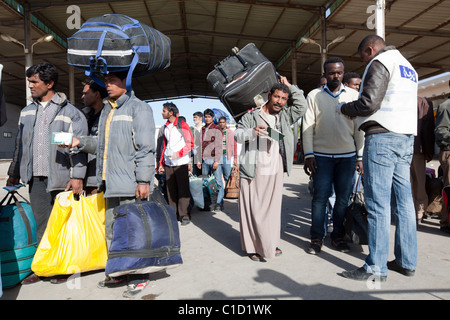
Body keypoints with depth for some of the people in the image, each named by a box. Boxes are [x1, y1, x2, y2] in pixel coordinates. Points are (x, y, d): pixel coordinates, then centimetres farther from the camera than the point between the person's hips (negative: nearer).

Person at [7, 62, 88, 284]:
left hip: (61, 177, -4)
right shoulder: (27, 112, 17)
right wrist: (14, 173, 20)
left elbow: (78, 146, -6)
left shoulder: (69, 112, -1)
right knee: (41, 222, 5)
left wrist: (78, 176, -12)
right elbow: (20, 144, 22)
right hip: (36, 177, 5)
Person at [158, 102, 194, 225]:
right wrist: (161, 163, 17)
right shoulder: (165, 127, 16)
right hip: (168, 163, 6)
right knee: (171, 190, 6)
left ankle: (184, 215, 1)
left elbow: (190, 143, -4)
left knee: (183, 190, -5)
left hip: (181, 163, -5)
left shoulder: (182, 125, -2)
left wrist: (178, 153, -16)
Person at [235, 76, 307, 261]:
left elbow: (302, 106, 5)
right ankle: (253, 247, 11)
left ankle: (271, 244, 24)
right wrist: (252, 132, -25)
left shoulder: (285, 116, 14)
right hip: (253, 171, -4)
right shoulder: (252, 116, 1)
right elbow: (237, 134, -6)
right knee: (253, 209, -1)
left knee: (273, 208, 9)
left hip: (275, 172, 4)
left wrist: (290, 86, 8)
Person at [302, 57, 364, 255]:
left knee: (343, 198, 3)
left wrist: (361, 156, 3)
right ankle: (317, 238, 8)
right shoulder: (314, 96, 7)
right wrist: (308, 154, -5)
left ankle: (338, 236, 17)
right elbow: (308, 126, 3)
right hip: (321, 155, -1)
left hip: (347, 156, 1)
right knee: (320, 197, -3)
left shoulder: (353, 95, 10)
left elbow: (359, 127, 9)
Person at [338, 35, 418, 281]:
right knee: (403, 200, 9)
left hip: (382, 137, -9)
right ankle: (407, 261, 16)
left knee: (378, 203, -8)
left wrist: (343, 108, 3)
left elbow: (368, 103, -15)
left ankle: (376, 267, -4)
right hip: (406, 138, 9)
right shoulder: (407, 66, 25)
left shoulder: (380, 63, -4)